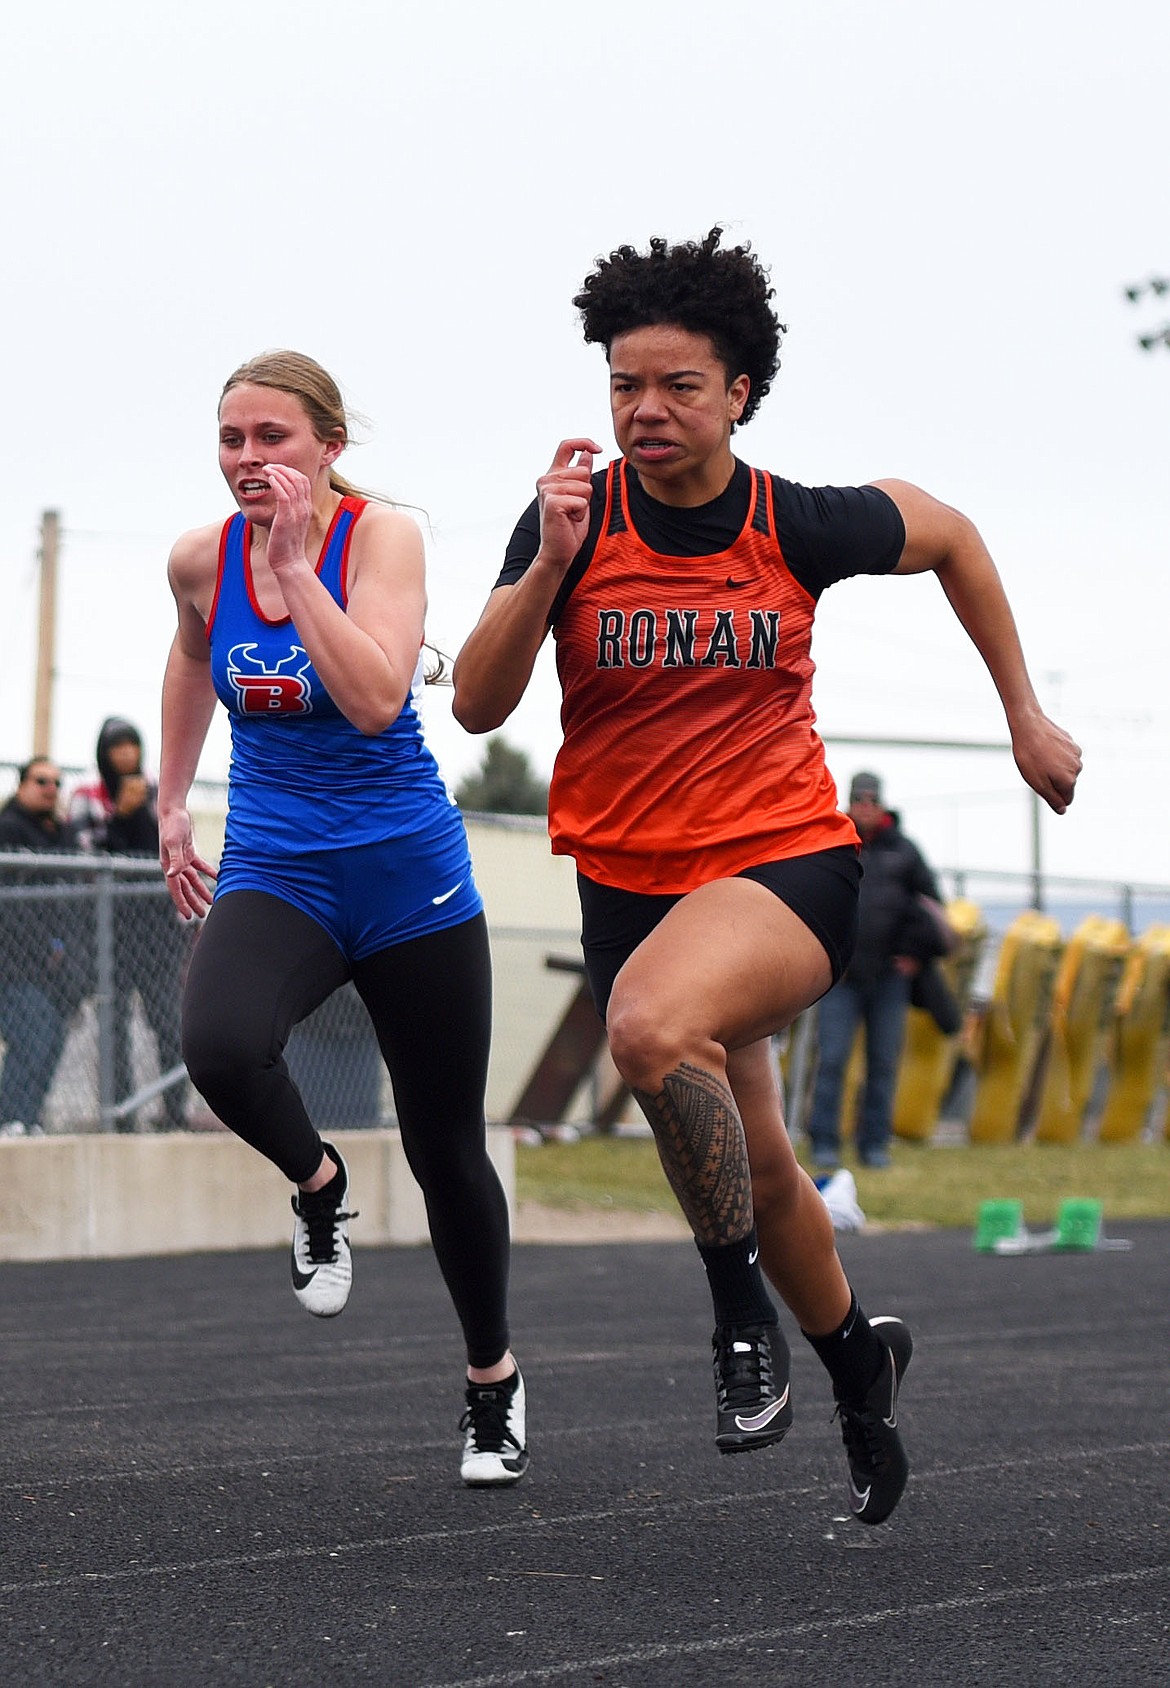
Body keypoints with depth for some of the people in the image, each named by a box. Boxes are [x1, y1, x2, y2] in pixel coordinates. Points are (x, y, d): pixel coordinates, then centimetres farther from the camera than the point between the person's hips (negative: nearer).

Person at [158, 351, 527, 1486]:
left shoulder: (383, 538, -13)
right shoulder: (200, 560, -1)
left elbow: (374, 700, -28)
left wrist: (296, 567, -28)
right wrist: (172, 801, 24)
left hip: (408, 875, -2)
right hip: (274, 871, 2)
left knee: (445, 1146, 7)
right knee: (218, 1046, -32)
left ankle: (494, 1378, 31)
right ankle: (317, 1185, 1)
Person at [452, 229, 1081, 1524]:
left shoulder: (801, 526, -8)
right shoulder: (571, 521, -6)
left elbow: (950, 537, 13)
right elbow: (476, 705, -12)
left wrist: (1024, 714, 15)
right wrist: (549, 566, -26)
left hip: (786, 860, -3)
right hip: (626, 875, 4)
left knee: (652, 1024, -35)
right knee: (751, 1167, 15)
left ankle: (743, 1312, -17)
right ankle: (853, 1352, 44)